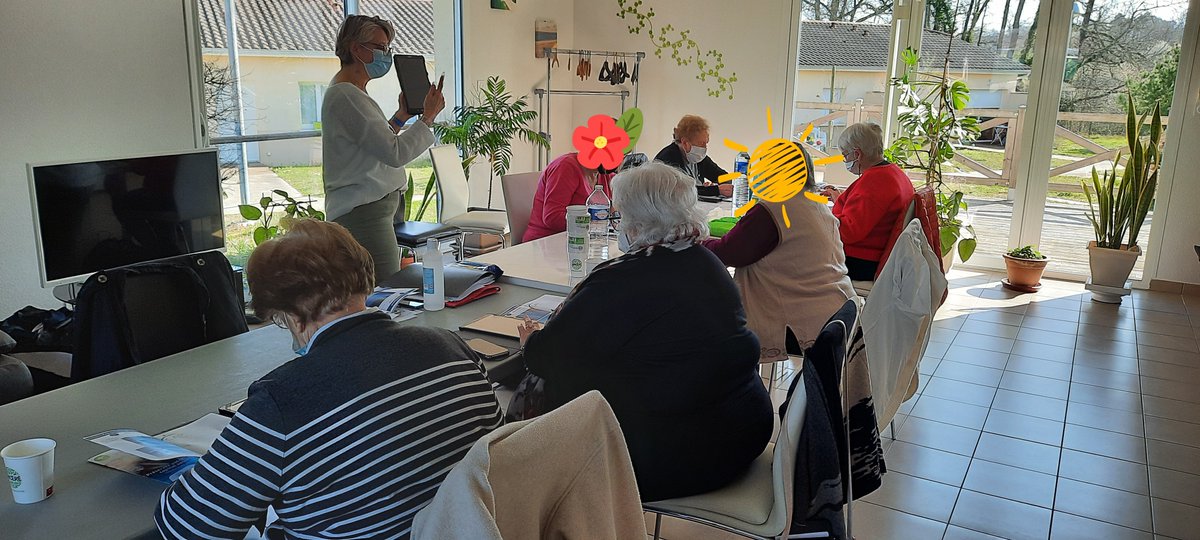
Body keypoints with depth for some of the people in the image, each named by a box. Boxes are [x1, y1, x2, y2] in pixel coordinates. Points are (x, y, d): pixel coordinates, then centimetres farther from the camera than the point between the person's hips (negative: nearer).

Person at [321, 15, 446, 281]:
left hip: (375, 207, 11)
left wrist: (402, 115, 16)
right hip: (364, 212, -11)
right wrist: (428, 117, -10)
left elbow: (377, 141, 25)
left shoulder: (347, 91, 20)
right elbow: (396, 153, -19)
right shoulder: (346, 96, -14)